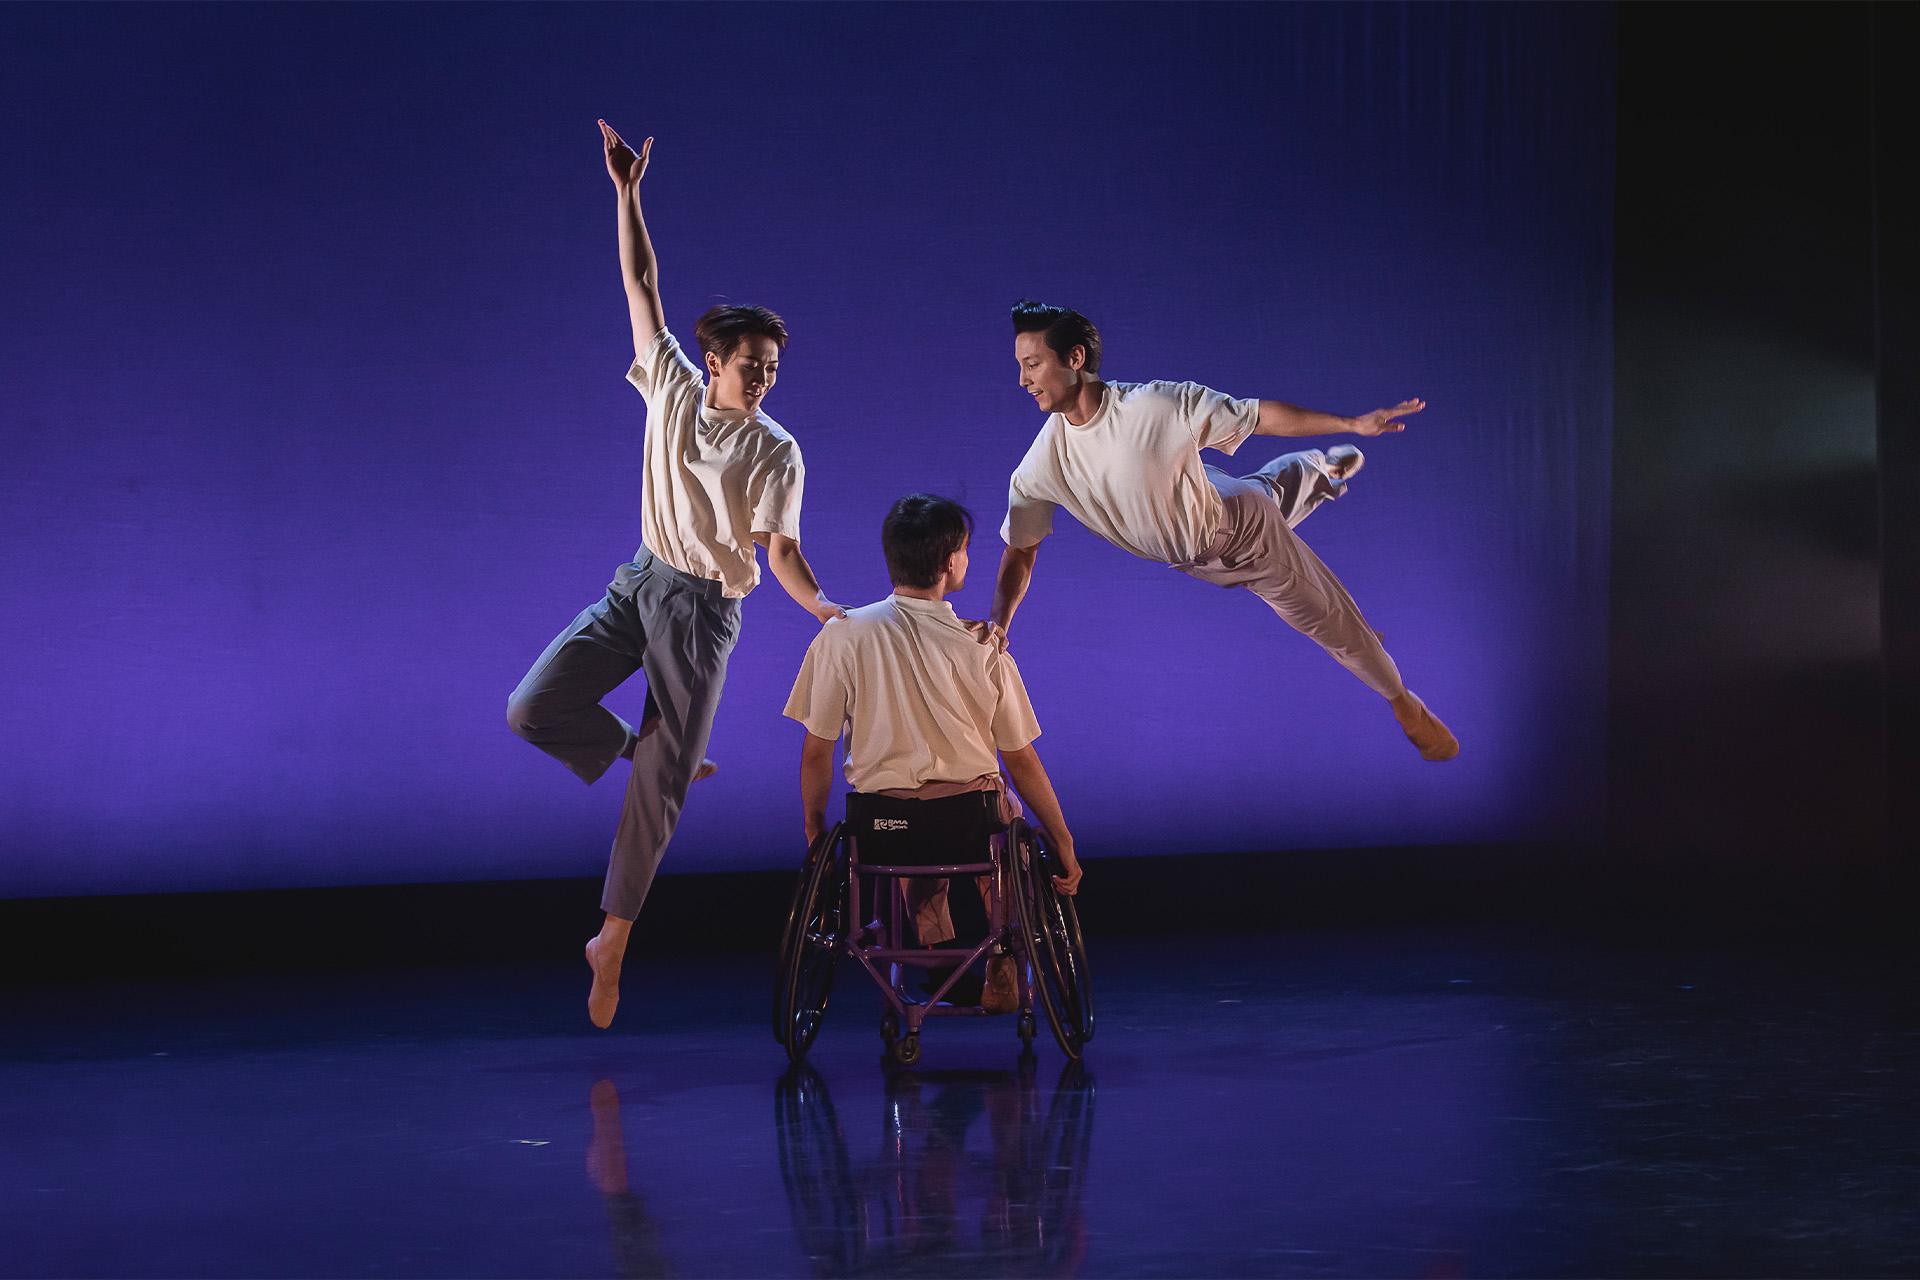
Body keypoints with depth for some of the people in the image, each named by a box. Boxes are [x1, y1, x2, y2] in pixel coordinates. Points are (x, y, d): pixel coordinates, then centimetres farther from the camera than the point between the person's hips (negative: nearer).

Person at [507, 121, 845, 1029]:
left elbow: (782, 552, -13)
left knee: (659, 783, -5)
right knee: (533, 710, -11)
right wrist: (626, 192, -1)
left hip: (704, 611, -4)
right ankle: (656, 754, 14)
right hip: (640, 582, 4)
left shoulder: (774, 451, -9)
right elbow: (640, 284, 4)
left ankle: (613, 938, 5)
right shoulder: (673, 388, 1)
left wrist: (824, 608, -33)